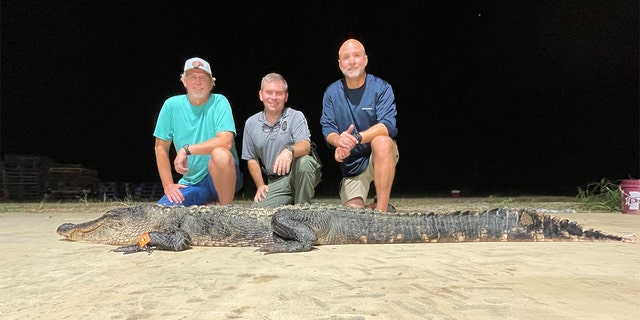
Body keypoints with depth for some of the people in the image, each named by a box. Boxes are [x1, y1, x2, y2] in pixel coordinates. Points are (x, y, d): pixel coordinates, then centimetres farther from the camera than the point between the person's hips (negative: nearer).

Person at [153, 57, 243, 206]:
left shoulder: (219, 102, -8)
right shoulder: (172, 105, 1)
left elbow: (226, 141, -22)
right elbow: (161, 147, 5)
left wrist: (186, 149, -21)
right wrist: (168, 185, 0)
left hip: (222, 176, -4)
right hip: (190, 182, 4)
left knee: (220, 154, -36)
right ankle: (204, 205, 16)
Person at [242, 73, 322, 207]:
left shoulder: (296, 117, 0)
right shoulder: (251, 123, 9)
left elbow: (305, 146, -17)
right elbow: (251, 159, 15)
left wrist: (290, 151, -39)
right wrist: (260, 185, 5)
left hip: (301, 175, -2)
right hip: (276, 183, 2)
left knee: (304, 161, -36)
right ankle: (289, 201, 8)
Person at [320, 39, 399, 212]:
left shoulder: (381, 88, -9)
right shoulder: (331, 92, 0)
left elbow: (388, 125, -22)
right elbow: (327, 128, -7)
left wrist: (356, 138, -37)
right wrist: (339, 141, -31)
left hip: (382, 155, -2)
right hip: (351, 163, 3)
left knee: (381, 141, -38)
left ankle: (382, 208, -28)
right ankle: (372, 208, 24)